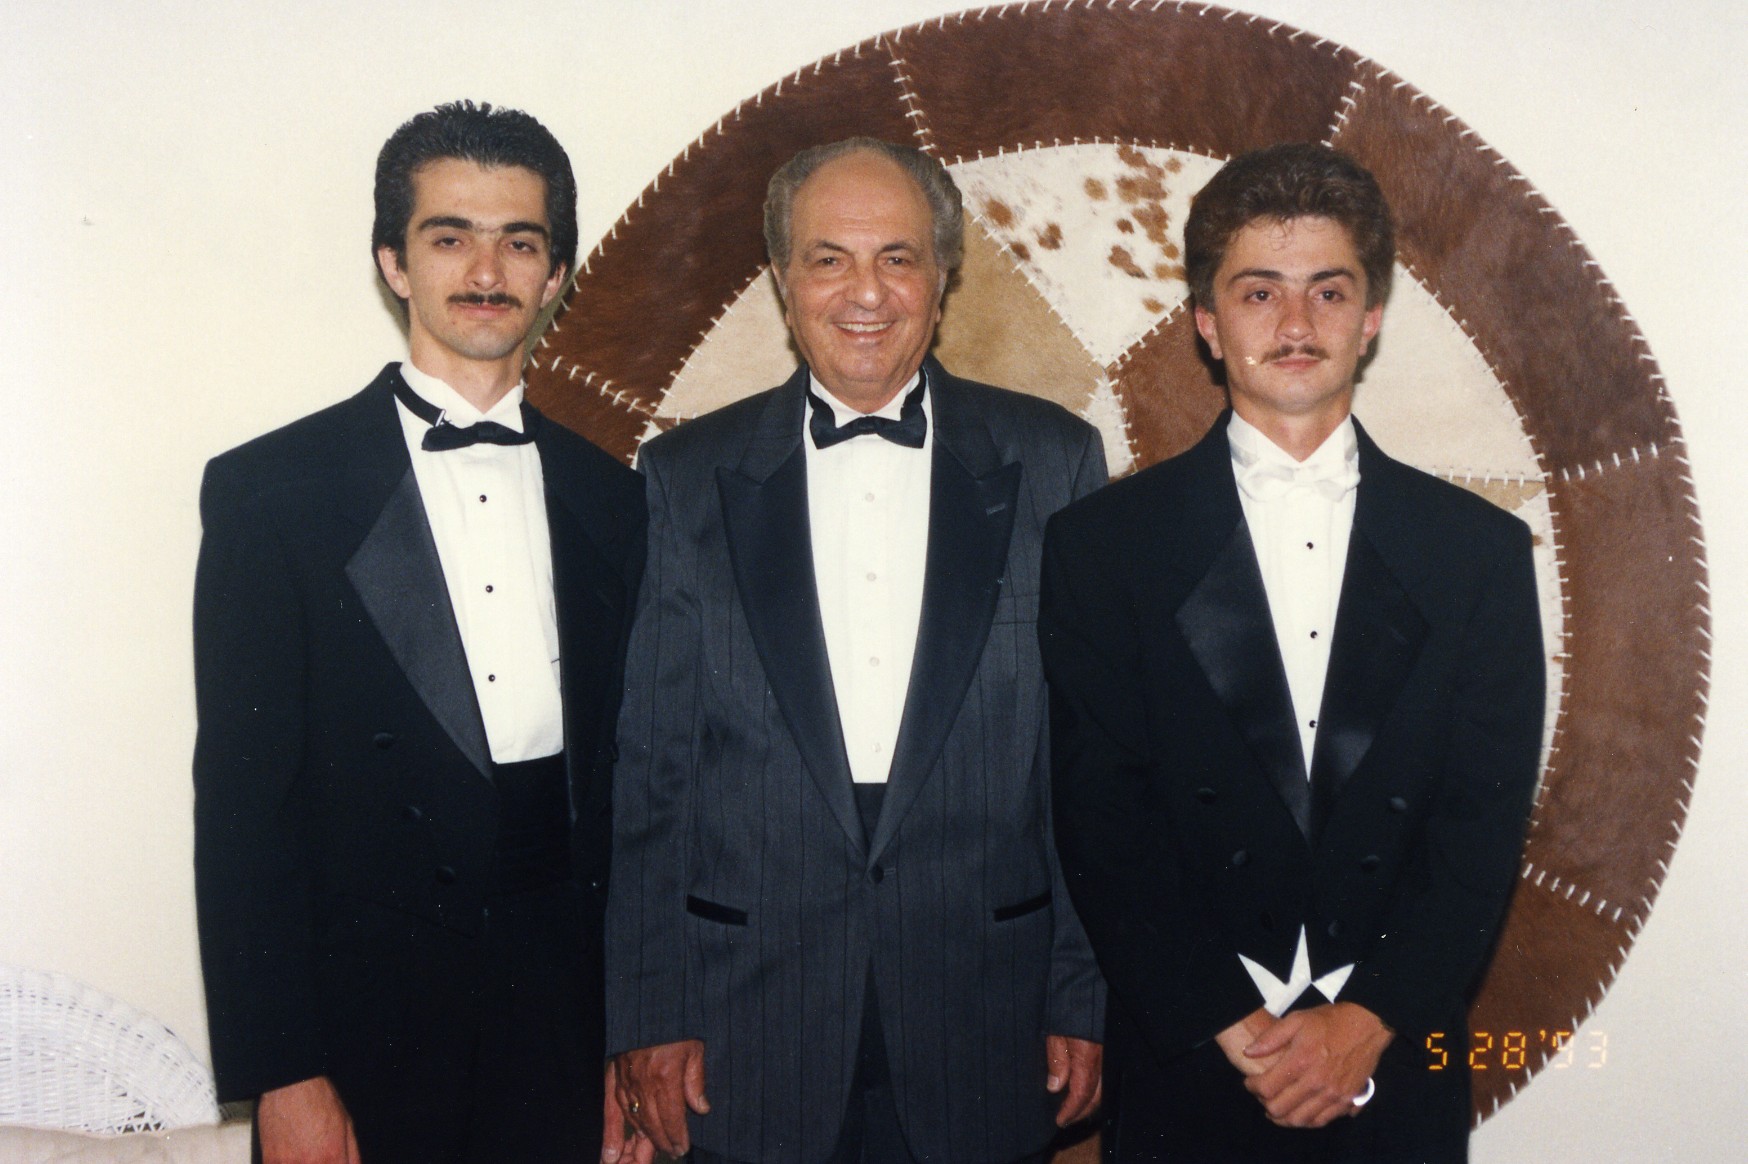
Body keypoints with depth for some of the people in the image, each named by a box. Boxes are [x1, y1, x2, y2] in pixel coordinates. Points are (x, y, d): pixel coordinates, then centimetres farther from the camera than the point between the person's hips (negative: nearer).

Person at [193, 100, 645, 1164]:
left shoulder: (609, 496, 6)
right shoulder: (271, 489, -5)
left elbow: (625, 778, 8)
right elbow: (242, 799, -8)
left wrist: (634, 1035, 8)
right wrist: (282, 1076, -10)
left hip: (566, 1008, 3)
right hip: (368, 1023, -3)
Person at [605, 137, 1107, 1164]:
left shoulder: (1052, 462, 1)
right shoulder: (688, 478, 1)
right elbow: (649, 767, 1)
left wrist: (1087, 998, -1)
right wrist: (651, 1017, -1)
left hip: (982, 1029, 1)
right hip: (750, 1029, 0)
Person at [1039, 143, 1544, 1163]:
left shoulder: (1482, 551, 2)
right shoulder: (1103, 545, -2)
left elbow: (1485, 821, -1)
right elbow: (1102, 821, -6)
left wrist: (1367, 1022, -11)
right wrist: (1233, 1028, -12)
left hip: (1398, 1076, 1)